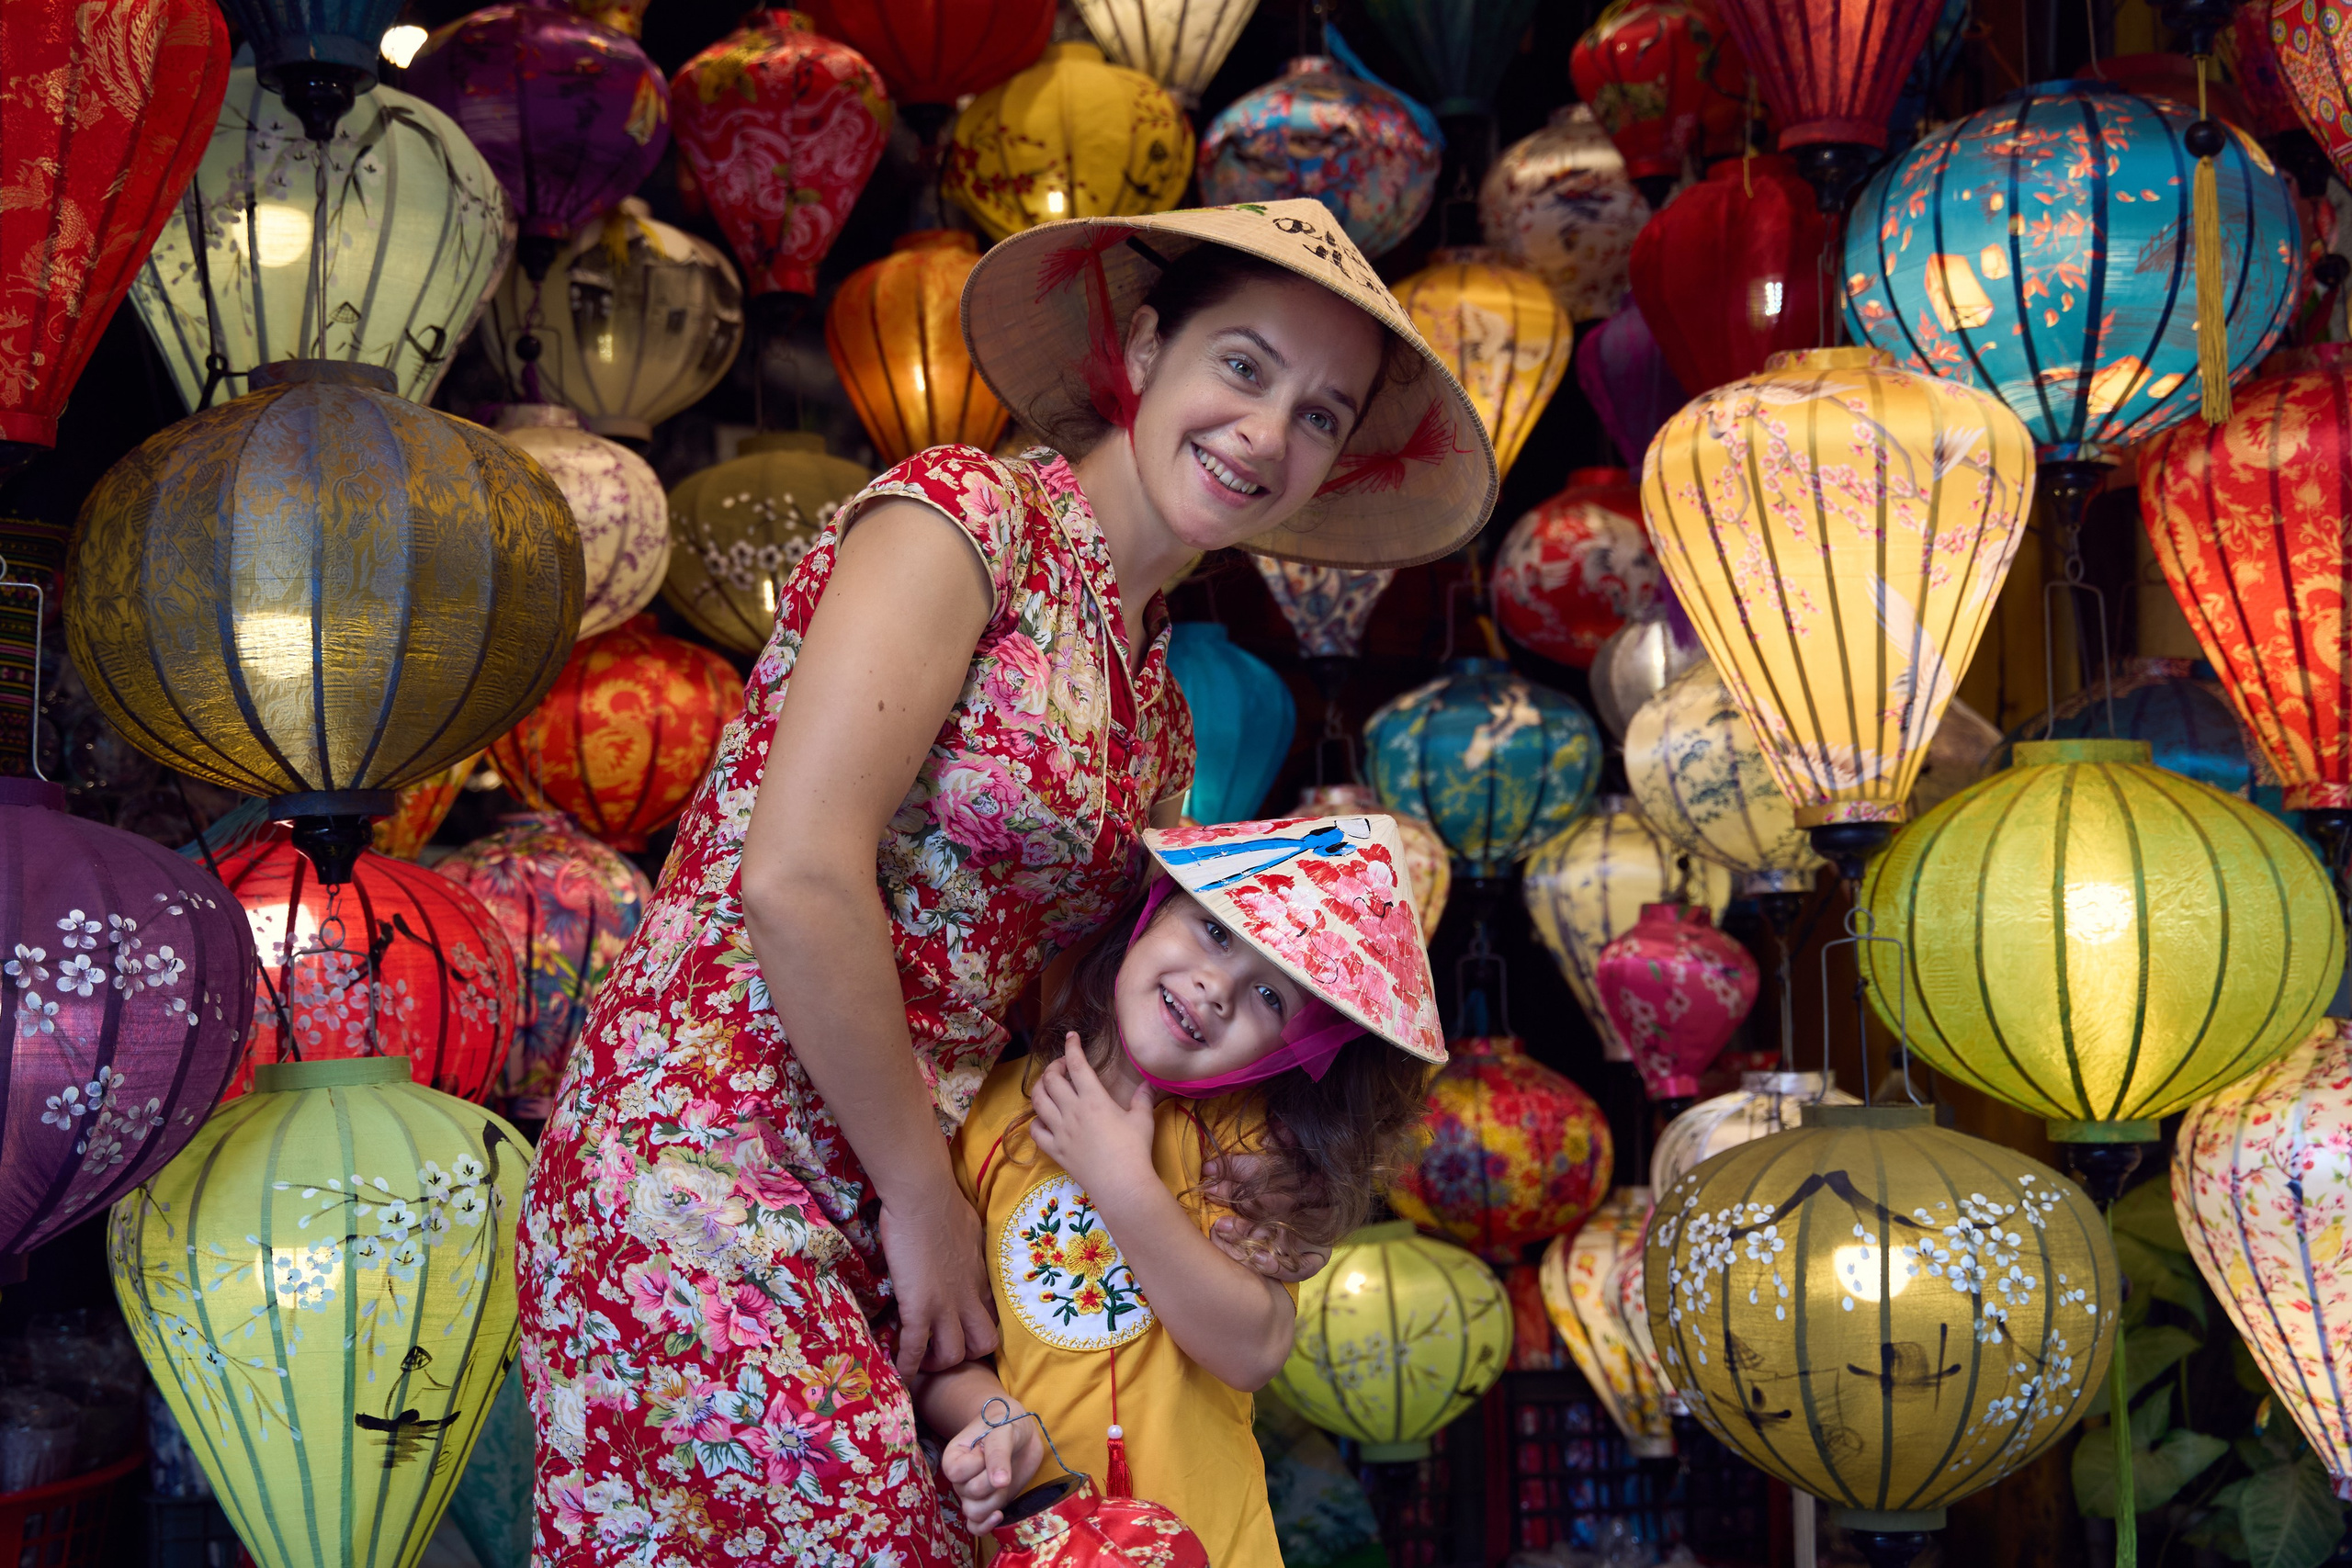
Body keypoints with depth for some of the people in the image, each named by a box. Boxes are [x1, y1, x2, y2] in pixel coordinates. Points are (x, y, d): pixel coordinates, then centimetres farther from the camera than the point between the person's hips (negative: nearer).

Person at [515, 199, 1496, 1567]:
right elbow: (795, 876, -18)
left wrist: (1223, 1201, -2)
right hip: (715, 1177, -8)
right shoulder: (968, 516, -9)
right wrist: (924, 1196, -11)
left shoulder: (1163, 706, 15)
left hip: (861, 1209, 8)